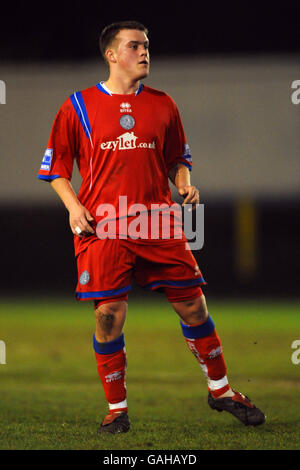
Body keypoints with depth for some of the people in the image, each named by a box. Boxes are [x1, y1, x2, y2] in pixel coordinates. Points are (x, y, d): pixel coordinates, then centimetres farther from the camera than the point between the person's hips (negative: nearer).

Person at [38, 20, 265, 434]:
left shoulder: (162, 104, 12)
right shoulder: (79, 106, 4)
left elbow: (177, 157, 22)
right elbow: (56, 166, 8)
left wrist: (184, 183, 2)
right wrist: (74, 205, -6)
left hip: (158, 226, 2)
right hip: (102, 229, -2)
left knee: (193, 306, 3)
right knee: (109, 317, -5)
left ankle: (220, 390, 20)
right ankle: (117, 408, 10)